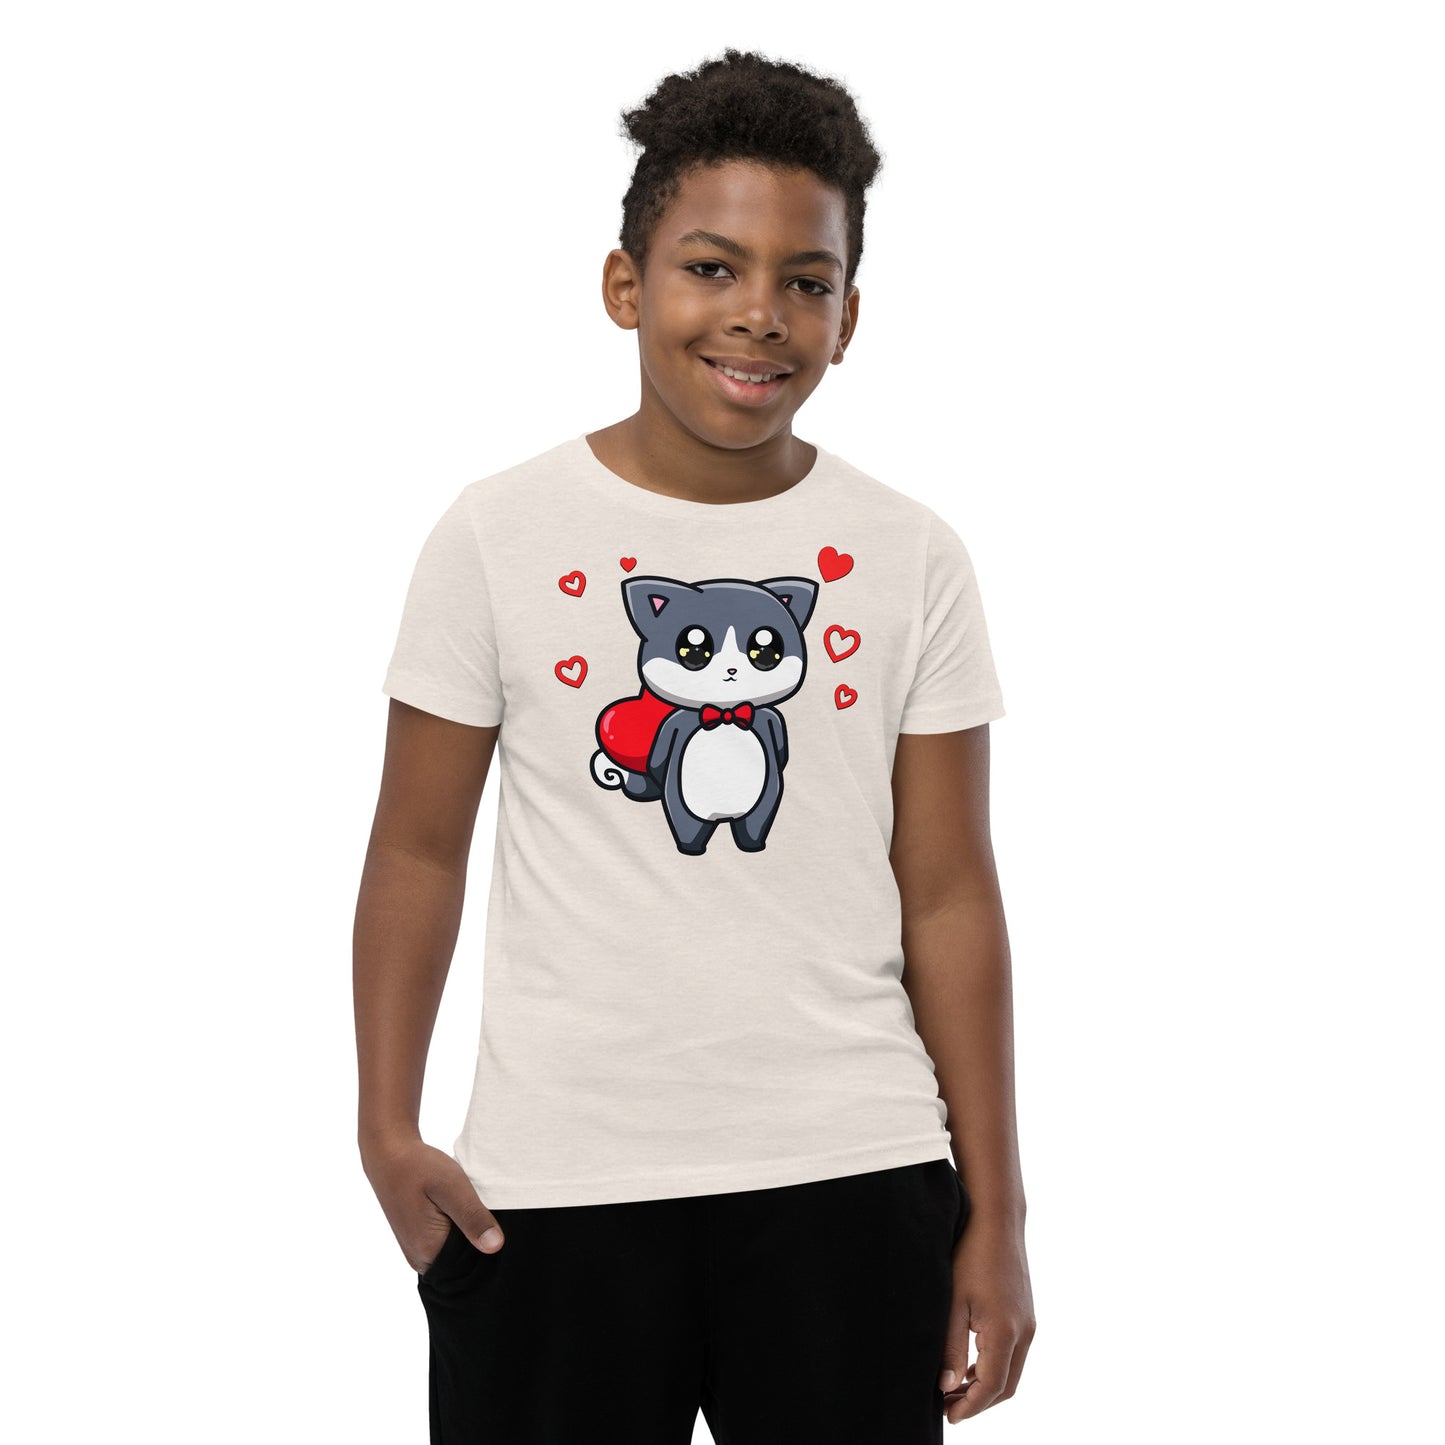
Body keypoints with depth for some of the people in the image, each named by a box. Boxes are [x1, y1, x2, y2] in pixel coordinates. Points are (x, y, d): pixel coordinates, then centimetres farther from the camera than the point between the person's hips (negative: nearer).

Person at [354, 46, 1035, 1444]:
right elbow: (417, 850, 2)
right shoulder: (500, 536, -2)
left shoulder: (912, 561, 2)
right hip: (551, 1188, -1)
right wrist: (387, 1133, -7)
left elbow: (948, 896, 3)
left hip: (849, 1180, 1)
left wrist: (996, 1215, 2)